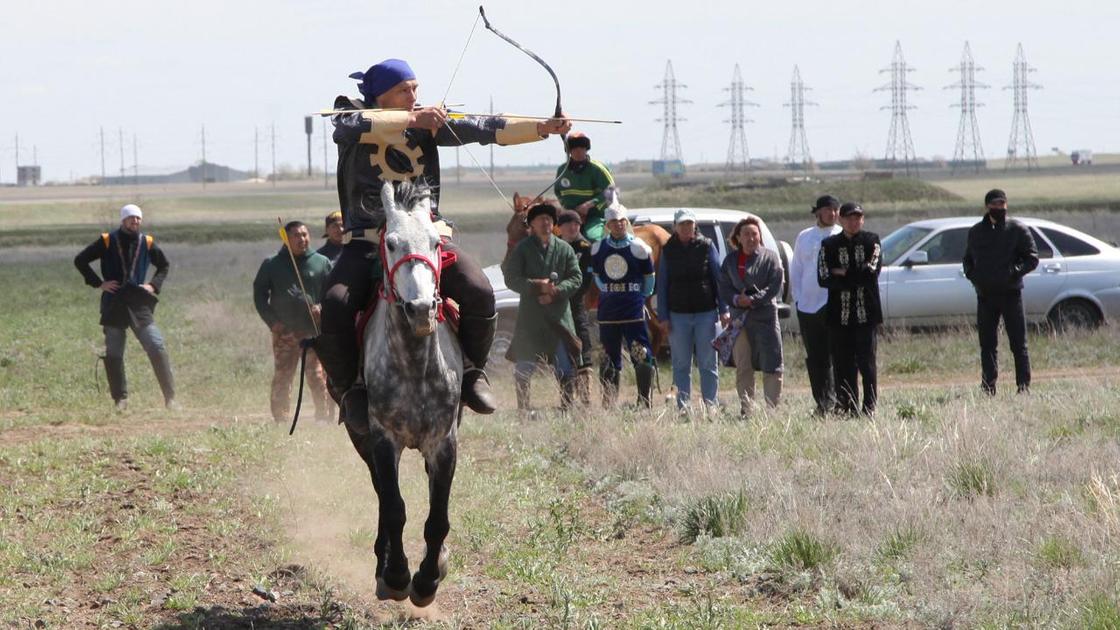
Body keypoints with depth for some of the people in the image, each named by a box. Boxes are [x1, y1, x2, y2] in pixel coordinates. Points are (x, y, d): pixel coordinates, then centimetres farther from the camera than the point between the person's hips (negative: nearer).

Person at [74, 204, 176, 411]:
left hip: (140, 305, 1)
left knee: (157, 348, -10)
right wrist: (99, 283, -4)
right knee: (113, 355, 0)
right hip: (113, 306, -1)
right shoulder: (107, 242, 0)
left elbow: (164, 266, 22)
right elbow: (80, 260, 5)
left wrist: (153, 285, 4)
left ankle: (170, 397, -6)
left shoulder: (147, 243, 6)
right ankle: (120, 399, 12)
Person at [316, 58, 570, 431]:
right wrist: (411, 119, -30)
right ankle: (348, 387, -4)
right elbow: (354, 125, -25)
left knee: (479, 293, -20)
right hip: (369, 239, -2)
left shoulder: (429, 123, 9)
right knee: (334, 307, -26)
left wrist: (543, 128, -12)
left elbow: (483, 130, 0)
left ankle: (471, 372, 2)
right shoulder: (350, 116, 1)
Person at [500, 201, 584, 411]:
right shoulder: (522, 249, 2)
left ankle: (567, 406, 10)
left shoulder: (564, 249, 8)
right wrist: (537, 286, -17)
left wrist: (556, 291, -13)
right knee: (525, 366, 0)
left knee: (566, 367, 2)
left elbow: (576, 278, 4)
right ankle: (523, 408, 8)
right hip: (530, 314, -2)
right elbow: (511, 279, -5)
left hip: (559, 313, 2)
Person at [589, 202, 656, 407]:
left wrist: (639, 297, 9)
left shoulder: (639, 248, -4)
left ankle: (645, 401, -6)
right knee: (609, 358, 9)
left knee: (642, 357, -10)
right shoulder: (598, 248, 6)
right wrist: (608, 294, 12)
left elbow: (649, 279, 6)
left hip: (634, 310, -4)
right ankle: (608, 404, 15)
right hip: (607, 310, 4)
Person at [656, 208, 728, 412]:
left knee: (708, 362, 2)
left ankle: (711, 404, 6)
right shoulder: (668, 250, 6)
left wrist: (724, 310, -3)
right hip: (678, 314, 1)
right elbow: (662, 285, 8)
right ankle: (683, 406, 6)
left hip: (706, 312, -1)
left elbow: (719, 278, 3)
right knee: (681, 364, 2)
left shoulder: (706, 246, 2)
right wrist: (663, 316, 2)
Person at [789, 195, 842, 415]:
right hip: (807, 306, 4)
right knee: (813, 359, 6)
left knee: (832, 358, -10)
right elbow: (796, 271, 19)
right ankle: (821, 403, 12)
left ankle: (830, 402, -9)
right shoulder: (804, 237, 15)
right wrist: (797, 298, 8)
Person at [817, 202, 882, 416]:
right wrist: (857, 277, -8)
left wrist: (844, 274, -6)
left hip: (866, 313, -1)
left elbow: (872, 272, -9)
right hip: (839, 316, 2)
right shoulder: (829, 245, 8)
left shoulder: (871, 241, 6)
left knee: (867, 362, -4)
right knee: (842, 366, 2)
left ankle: (869, 408, -1)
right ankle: (847, 408, 5)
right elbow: (824, 279, -5)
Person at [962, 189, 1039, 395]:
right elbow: (967, 259, 23)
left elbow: (1032, 258, 0)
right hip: (985, 295, 3)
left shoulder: (1017, 230, 2)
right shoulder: (976, 232, 13)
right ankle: (988, 387, 6)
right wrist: (972, 275, 1)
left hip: (1010, 293, -3)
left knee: (1019, 344, -3)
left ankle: (1024, 385, -2)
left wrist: (1015, 273, -17)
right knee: (987, 345, 3)